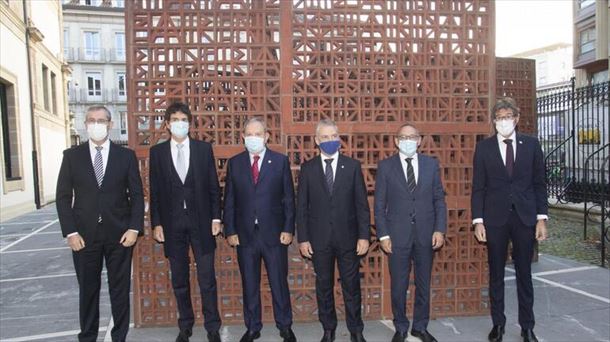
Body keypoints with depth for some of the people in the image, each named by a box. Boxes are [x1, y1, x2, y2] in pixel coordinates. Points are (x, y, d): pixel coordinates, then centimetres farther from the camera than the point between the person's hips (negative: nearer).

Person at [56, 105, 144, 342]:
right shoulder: (72, 156, 4)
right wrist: (70, 232, -6)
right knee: (88, 289, 12)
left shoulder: (126, 155, 2)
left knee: (120, 289, 8)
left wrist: (134, 228, -8)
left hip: (119, 234, 0)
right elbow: (63, 197, 3)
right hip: (84, 235, 1)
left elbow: (137, 195, 1)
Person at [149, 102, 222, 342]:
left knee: (207, 279, 3)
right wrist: (156, 223, -1)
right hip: (172, 224, 1)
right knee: (179, 281, 11)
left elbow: (214, 186, 3)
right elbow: (155, 191, 4)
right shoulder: (157, 152, 5)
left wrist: (216, 218, -2)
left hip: (200, 221, -1)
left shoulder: (204, 148, 3)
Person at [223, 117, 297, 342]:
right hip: (245, 234, 2)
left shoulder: (280, 161, 1)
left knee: (279, 283, 8)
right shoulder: (234, 163, 5)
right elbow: (229, 200, 5)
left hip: (274, 233, -1)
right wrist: (230, 231, -1)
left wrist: (288, 229, -6)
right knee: (249, 284, 12)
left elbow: (289, 198, 0)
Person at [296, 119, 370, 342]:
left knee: (351, 285, 9)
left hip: (348, 237, 0)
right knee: (324, 286, 11)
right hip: (319, 238, 1)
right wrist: (303, 238, -3)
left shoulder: (352, 166, 1)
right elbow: (301, 206, 2)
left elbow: (362, 204, 0)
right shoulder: (308, 168, 2)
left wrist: (364, 236, -5)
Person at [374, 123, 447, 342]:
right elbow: (379, 205, -1)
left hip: (426, 235, 2)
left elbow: (439, 200, 6)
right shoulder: (386, 166, 0)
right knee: (398, 286, 8)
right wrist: (383, 235, -6)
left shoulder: (431, 164, 5)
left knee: (423, 284, 13)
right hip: (397, 235, -2)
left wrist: (440, 229, -4)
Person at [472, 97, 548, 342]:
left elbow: (539, 184, 5)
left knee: (524, 273, 9)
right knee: (496, 274, 8)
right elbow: (478, 187, 0)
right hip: (495, 218, 0)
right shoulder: (484, 147, 1)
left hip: (525, 217, 1)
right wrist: (478, 221, -5)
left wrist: (542, 218, -1)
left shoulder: (531, 145, 4)